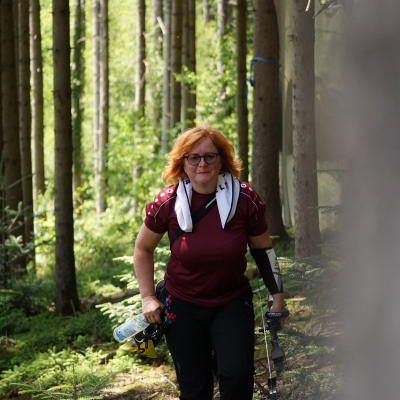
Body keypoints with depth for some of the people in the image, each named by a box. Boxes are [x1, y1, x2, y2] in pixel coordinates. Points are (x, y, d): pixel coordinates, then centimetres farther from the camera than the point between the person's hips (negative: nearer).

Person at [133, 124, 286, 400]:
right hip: (183, 306, 1)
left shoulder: (245, 199, -11)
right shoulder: (167, 203, -11)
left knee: (237, 372, -23)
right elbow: (143, 248, 5)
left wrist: (278, 297, 3)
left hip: (232, 303, -1)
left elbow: (262, 248, 3)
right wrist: (148, 298, 0)